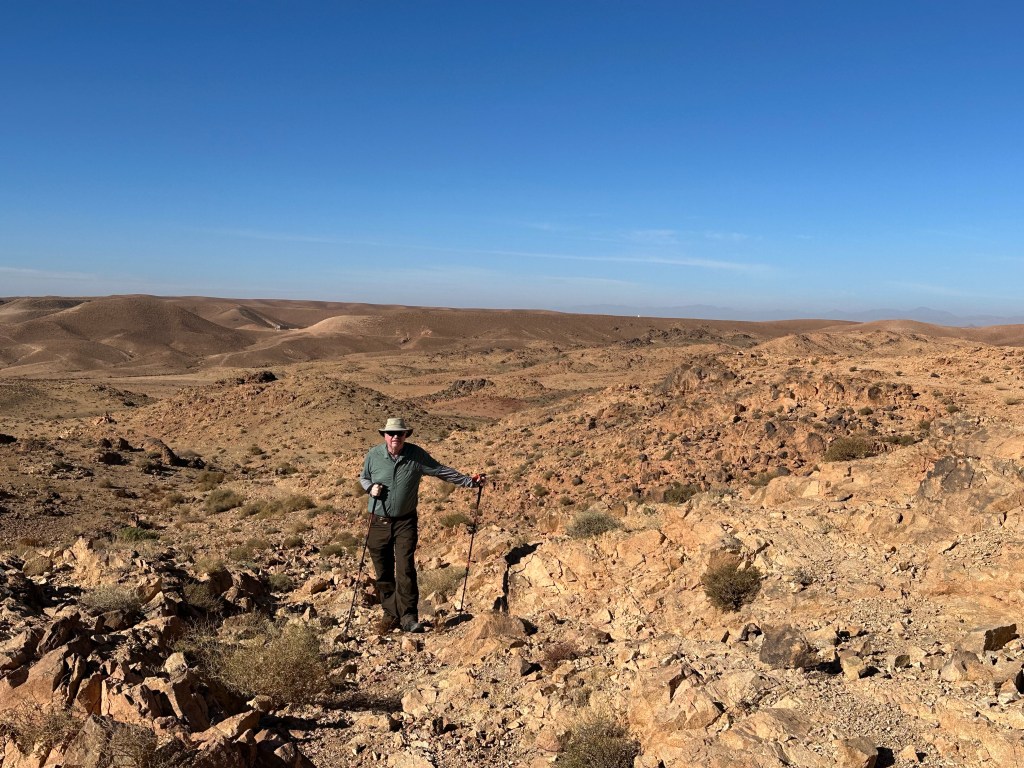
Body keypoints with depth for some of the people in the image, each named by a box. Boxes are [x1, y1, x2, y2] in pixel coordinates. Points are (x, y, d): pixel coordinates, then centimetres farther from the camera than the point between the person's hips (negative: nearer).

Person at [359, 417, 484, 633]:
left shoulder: (416, 455, -5)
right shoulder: (373, 455, -2)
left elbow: (441, 471, 1)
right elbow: (363, 478, 14)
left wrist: (468, 481, -3)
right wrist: (371, 487, -8)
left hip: (405, 521, -1)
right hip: (379, 521, 2)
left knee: (406, 569, -8)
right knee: (383, 572, 6)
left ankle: (409, 617, -1)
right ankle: (391, 614, 19)